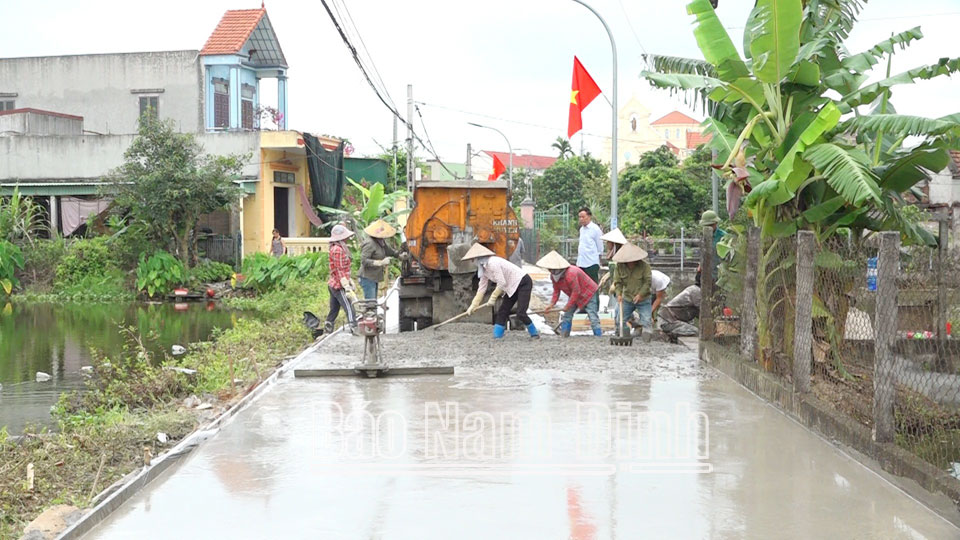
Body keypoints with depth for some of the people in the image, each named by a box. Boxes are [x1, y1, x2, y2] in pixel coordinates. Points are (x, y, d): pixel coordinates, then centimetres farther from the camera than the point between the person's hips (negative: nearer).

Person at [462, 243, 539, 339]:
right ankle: (497, 337, 7)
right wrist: (473, 305, 8)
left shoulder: (492, 263, -23)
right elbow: (482, 288, 10)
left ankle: (534, 334, 4)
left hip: (523, 283, -10)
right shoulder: (484, 269, 6)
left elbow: (502, 283, -22)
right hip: (512, 287, 10)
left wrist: (493, 297, -10)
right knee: (502, 312, 4)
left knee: (520, 313, -15)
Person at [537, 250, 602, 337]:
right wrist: (552, 304, -15)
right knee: (567, 315, 3)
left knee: (592, 316, -14)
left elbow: (576, 291, -30)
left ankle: (599, 335, -11)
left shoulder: (570, 274, -36)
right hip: (575, 296, 9)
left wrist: (568, 306, -23)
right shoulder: (553, 276, -7)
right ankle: (563, 336, 7)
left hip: (588, 293, -9)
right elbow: (556, 291, -1)